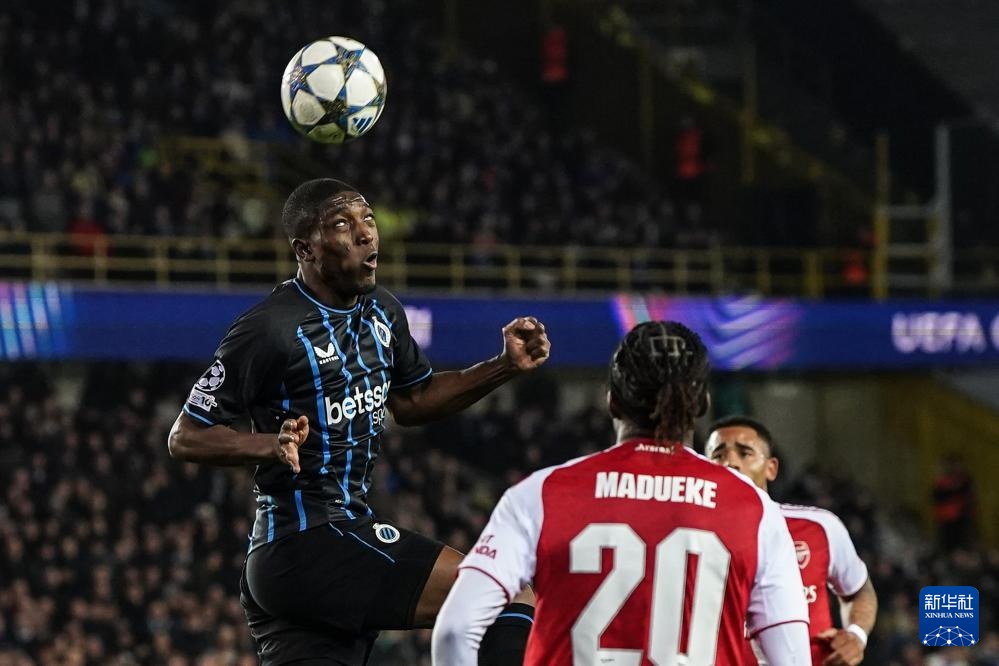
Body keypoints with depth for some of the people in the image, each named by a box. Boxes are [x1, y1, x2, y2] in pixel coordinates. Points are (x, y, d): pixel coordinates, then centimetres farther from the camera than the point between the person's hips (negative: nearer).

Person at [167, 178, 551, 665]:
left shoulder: (381, 313, 12)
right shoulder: (270, 328, -13)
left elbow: (410, 401, 29)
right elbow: (186, 437, -10)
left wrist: (505, 367, 16)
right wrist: (271, 445, -27)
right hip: (306, 545, -10)